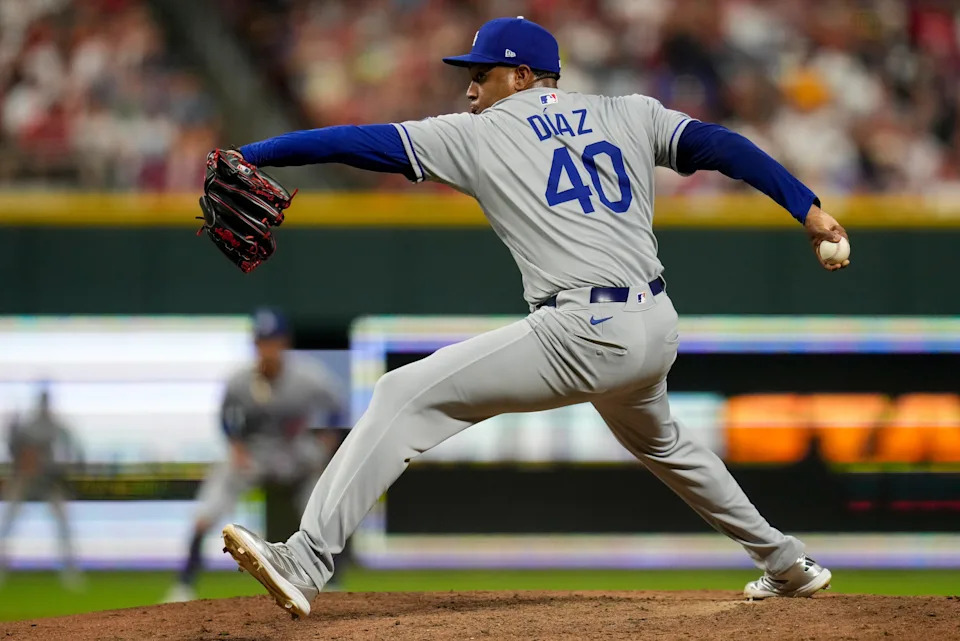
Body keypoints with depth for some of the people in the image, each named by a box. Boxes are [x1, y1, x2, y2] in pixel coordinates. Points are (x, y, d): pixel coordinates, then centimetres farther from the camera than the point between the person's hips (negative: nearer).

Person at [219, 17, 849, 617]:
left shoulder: (478, 134, 6)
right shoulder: (631, 115, 17)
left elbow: (360, 142, 2)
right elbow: (722, 145, 6)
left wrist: (247, 155, 1)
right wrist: (809, 209, 1)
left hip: (584, 337, -7)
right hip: (659, 329, 7)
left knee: (405, 397, -7)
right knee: (660, 442, 38)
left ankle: (306, 562, -18)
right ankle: (788, 563, 44)